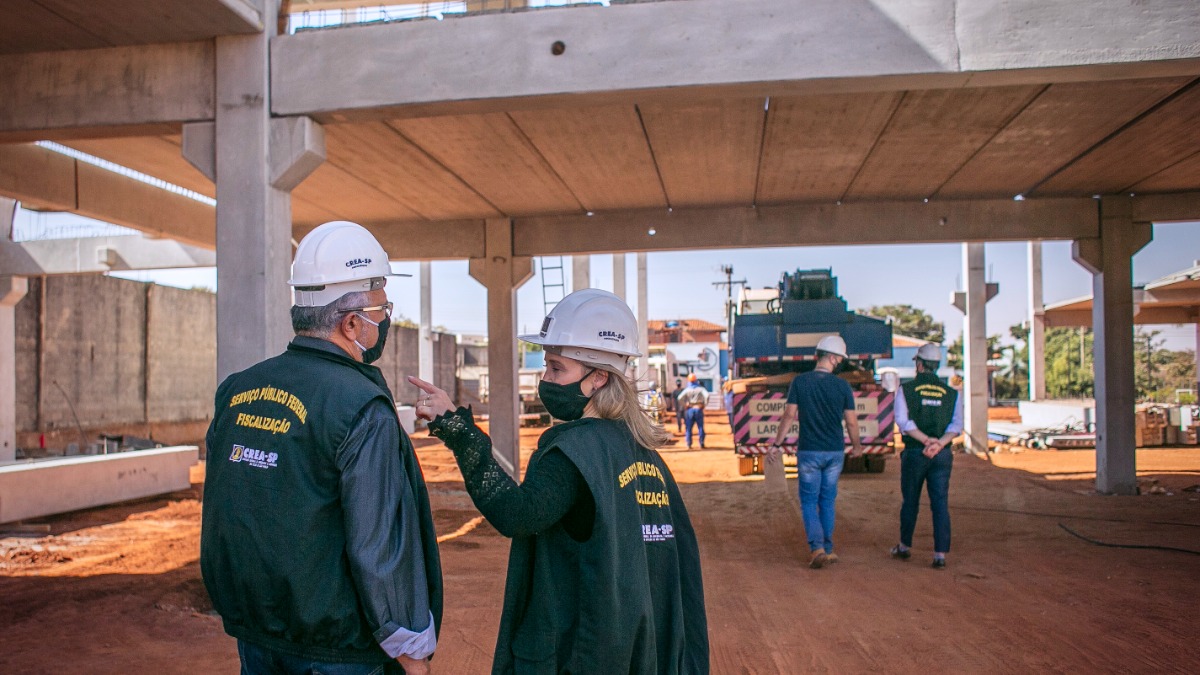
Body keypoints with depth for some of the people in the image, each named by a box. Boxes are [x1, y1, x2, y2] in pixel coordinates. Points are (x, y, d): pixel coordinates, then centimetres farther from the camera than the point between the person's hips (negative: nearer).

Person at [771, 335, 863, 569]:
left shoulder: (799, 381, -7)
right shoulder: (842, 385, -5)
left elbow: (789, 415, -6)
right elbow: (851, 421, 1)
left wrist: (777, 443, 4)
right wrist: (856, 445, 18)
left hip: (808, 451, -1)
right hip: (835, 452, 2)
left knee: (809, 501, 6)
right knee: (828, 501, 14)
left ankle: (817, 547, -9)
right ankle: (828, 550, 19)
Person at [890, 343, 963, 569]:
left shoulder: (906, 389, -1)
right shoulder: (951, 393, 6)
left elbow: (903, 421, -12)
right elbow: (957, 425, -5)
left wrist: (927, 440, -16)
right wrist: (939, 443, -16)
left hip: (914, 453, -1)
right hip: (942, 455, 1)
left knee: (910, 501, 13)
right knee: (940, 504, 2)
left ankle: (905, 547, 27)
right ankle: (940, 555, -3)